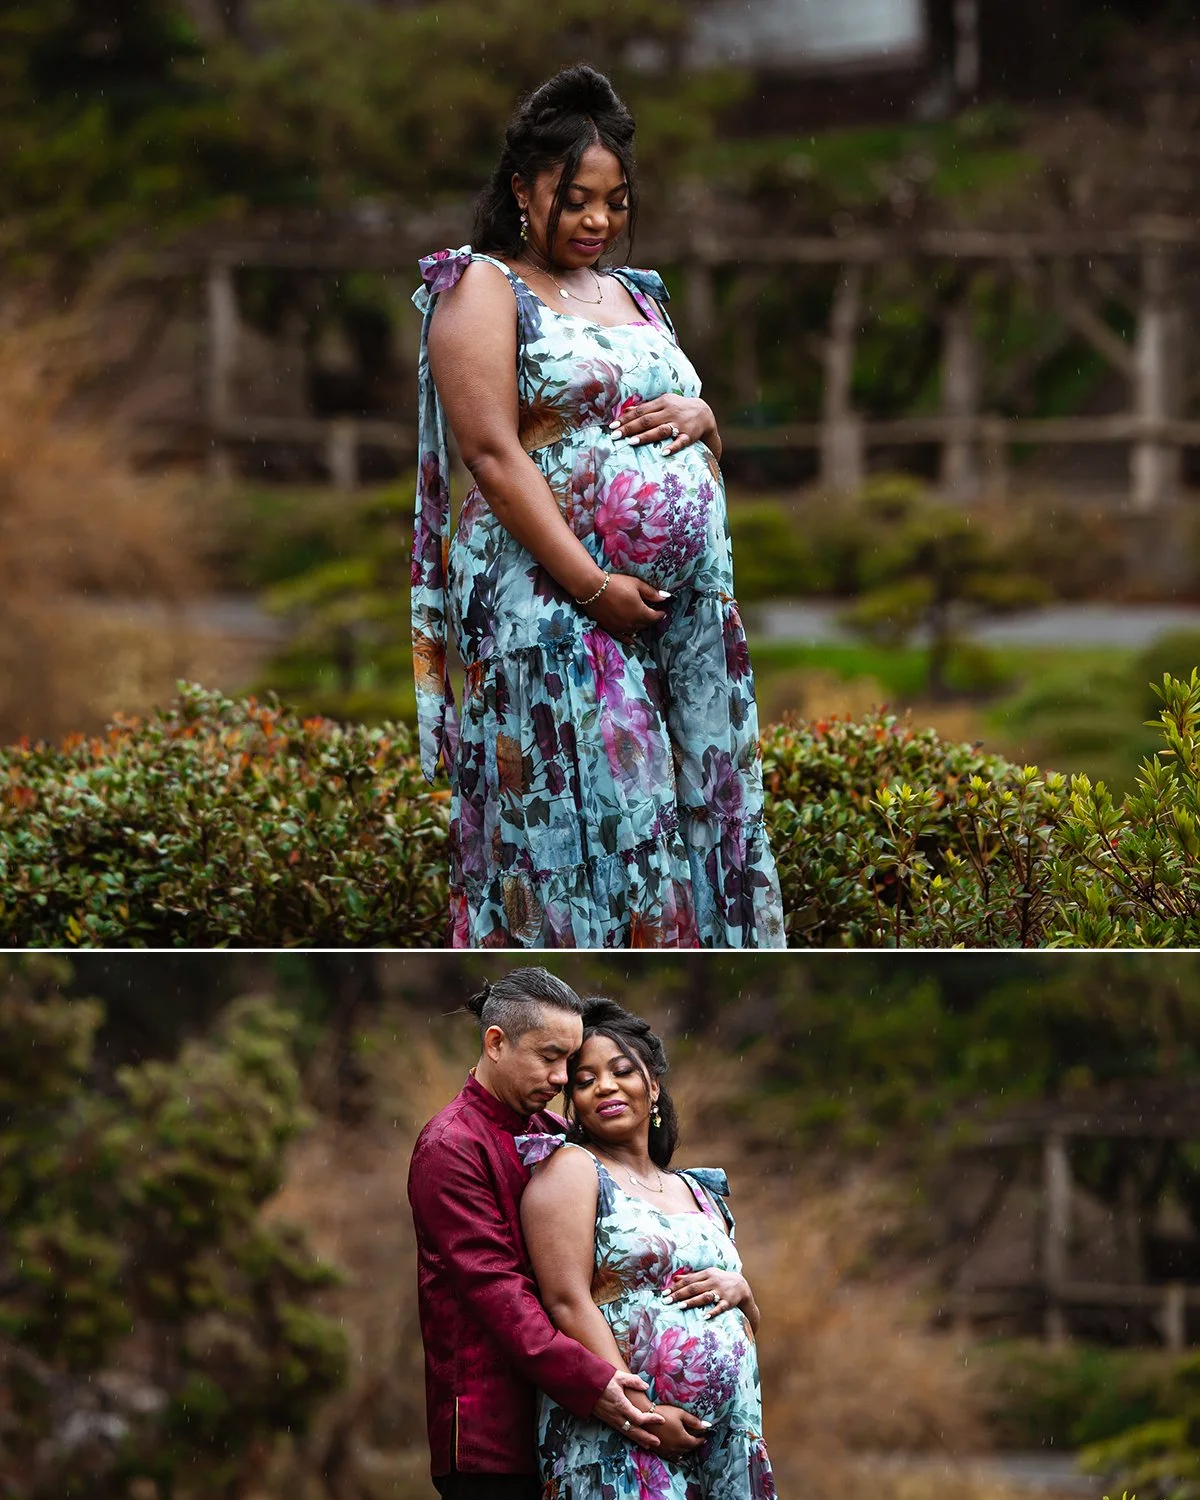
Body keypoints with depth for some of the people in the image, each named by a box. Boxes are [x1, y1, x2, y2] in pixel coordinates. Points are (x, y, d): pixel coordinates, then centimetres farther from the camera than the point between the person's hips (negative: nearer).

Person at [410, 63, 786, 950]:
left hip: (686, 603, 7)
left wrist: (701, 415, 1)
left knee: (699, 803, 4)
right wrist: (594, 589, -19)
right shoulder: (484, 288, -2)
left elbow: (706, 440, 27)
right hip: (553, 603, -7)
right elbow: (493, 454, -12)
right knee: (587, 815, -10)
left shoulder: (636, 298, 20)